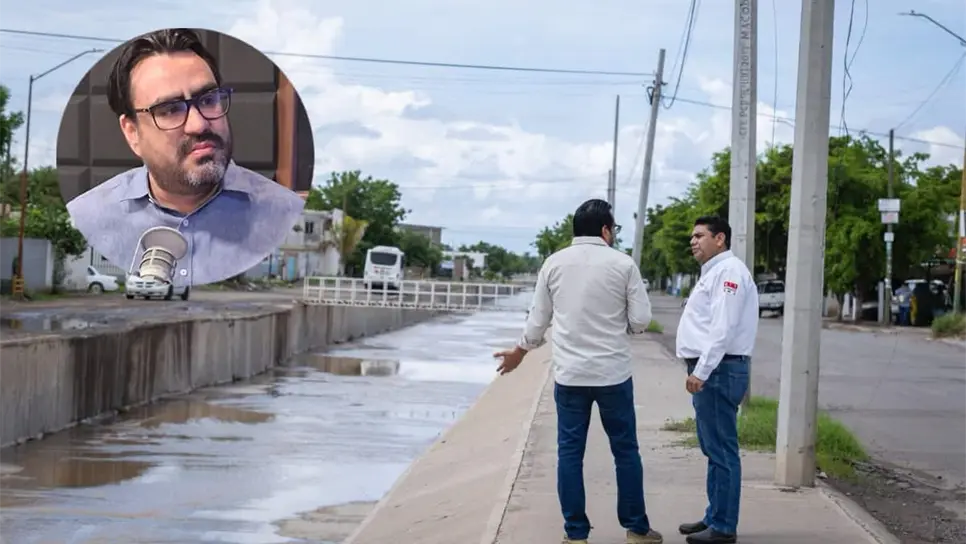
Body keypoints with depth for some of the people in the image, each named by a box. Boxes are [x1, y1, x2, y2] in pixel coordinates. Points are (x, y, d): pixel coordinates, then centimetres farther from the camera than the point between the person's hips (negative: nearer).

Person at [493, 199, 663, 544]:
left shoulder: (554, 263, 3)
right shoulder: (622, 264, -4)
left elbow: (537, 320, 8)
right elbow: (641, 320, -4)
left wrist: (518, 352, 25)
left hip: (569, 374, 2)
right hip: (613, 373, -2)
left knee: (570, 453, 6)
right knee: (625, 450, 8)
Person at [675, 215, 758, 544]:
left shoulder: (729, 271, -13)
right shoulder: (713, 272, 20)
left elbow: (723, 329, -22)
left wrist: (701, 372, -24)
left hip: (718, 371, -11)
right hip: (709, 371, 11)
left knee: (721, 451, -6)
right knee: (713, 449, 16)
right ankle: (715, 517, 24)